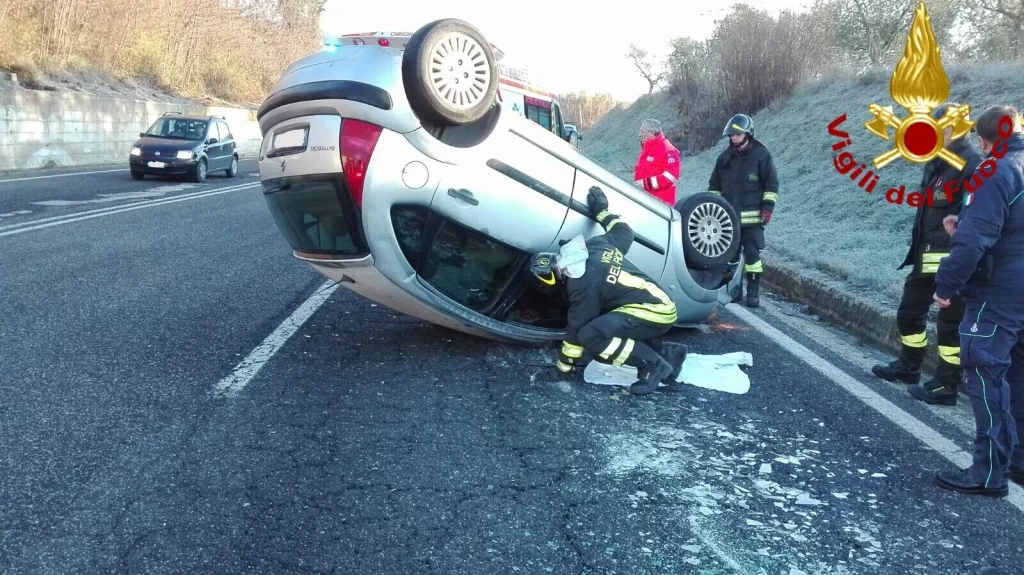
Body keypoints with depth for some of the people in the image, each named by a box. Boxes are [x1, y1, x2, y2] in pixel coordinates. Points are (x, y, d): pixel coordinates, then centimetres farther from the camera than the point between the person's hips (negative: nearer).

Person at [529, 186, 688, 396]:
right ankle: (665, 354, 8)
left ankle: (654, 364, -17)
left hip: (654, 313, -11)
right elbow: (624, 232, 26)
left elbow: (578, 327, -9)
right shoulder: (595, 244, 8)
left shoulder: (584, 283, -16)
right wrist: (602, 211, 40)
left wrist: (565, 365, 2)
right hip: (661, 305, 11)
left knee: (590, 335, -22)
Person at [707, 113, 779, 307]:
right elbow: (714, 184, 18)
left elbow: (772, 183, -2)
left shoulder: (761, 154, -2)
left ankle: (754, 292, 0)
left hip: (752, 216, -4)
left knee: (752, 254, -6)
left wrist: (768, 207, -9)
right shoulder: (724, 157, 10)